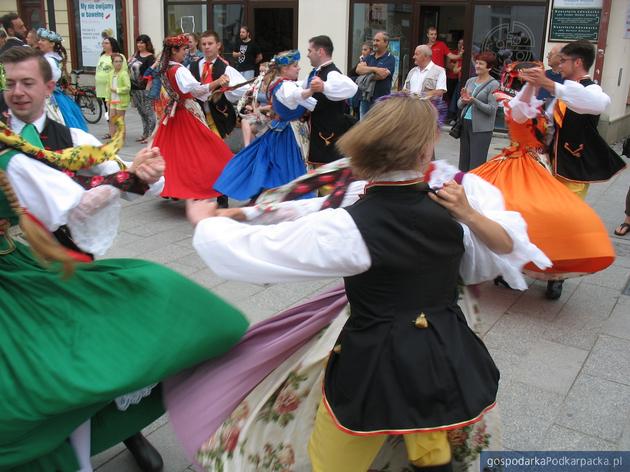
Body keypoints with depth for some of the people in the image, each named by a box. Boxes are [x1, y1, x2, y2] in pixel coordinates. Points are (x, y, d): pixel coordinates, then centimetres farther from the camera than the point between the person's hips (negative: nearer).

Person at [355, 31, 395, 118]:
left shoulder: (390, 58, -4)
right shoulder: (370, 57, 14)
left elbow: (382, 75, -19)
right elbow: (358, 69, -3)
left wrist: (365, 74, -5)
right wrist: (375, 69, -17)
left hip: (381, 100, -6)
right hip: (365, 99, 6)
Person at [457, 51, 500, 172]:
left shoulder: (493, 84, -6)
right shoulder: (470, 81, 12)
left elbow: (492, 109, -14)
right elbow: (459, 105, 13)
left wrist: (473, 100, -22)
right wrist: (463, 99, -9)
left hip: (481, 128, -6)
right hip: (465, 124, 6)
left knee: (476, 163, -4)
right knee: (464, 160, 11)